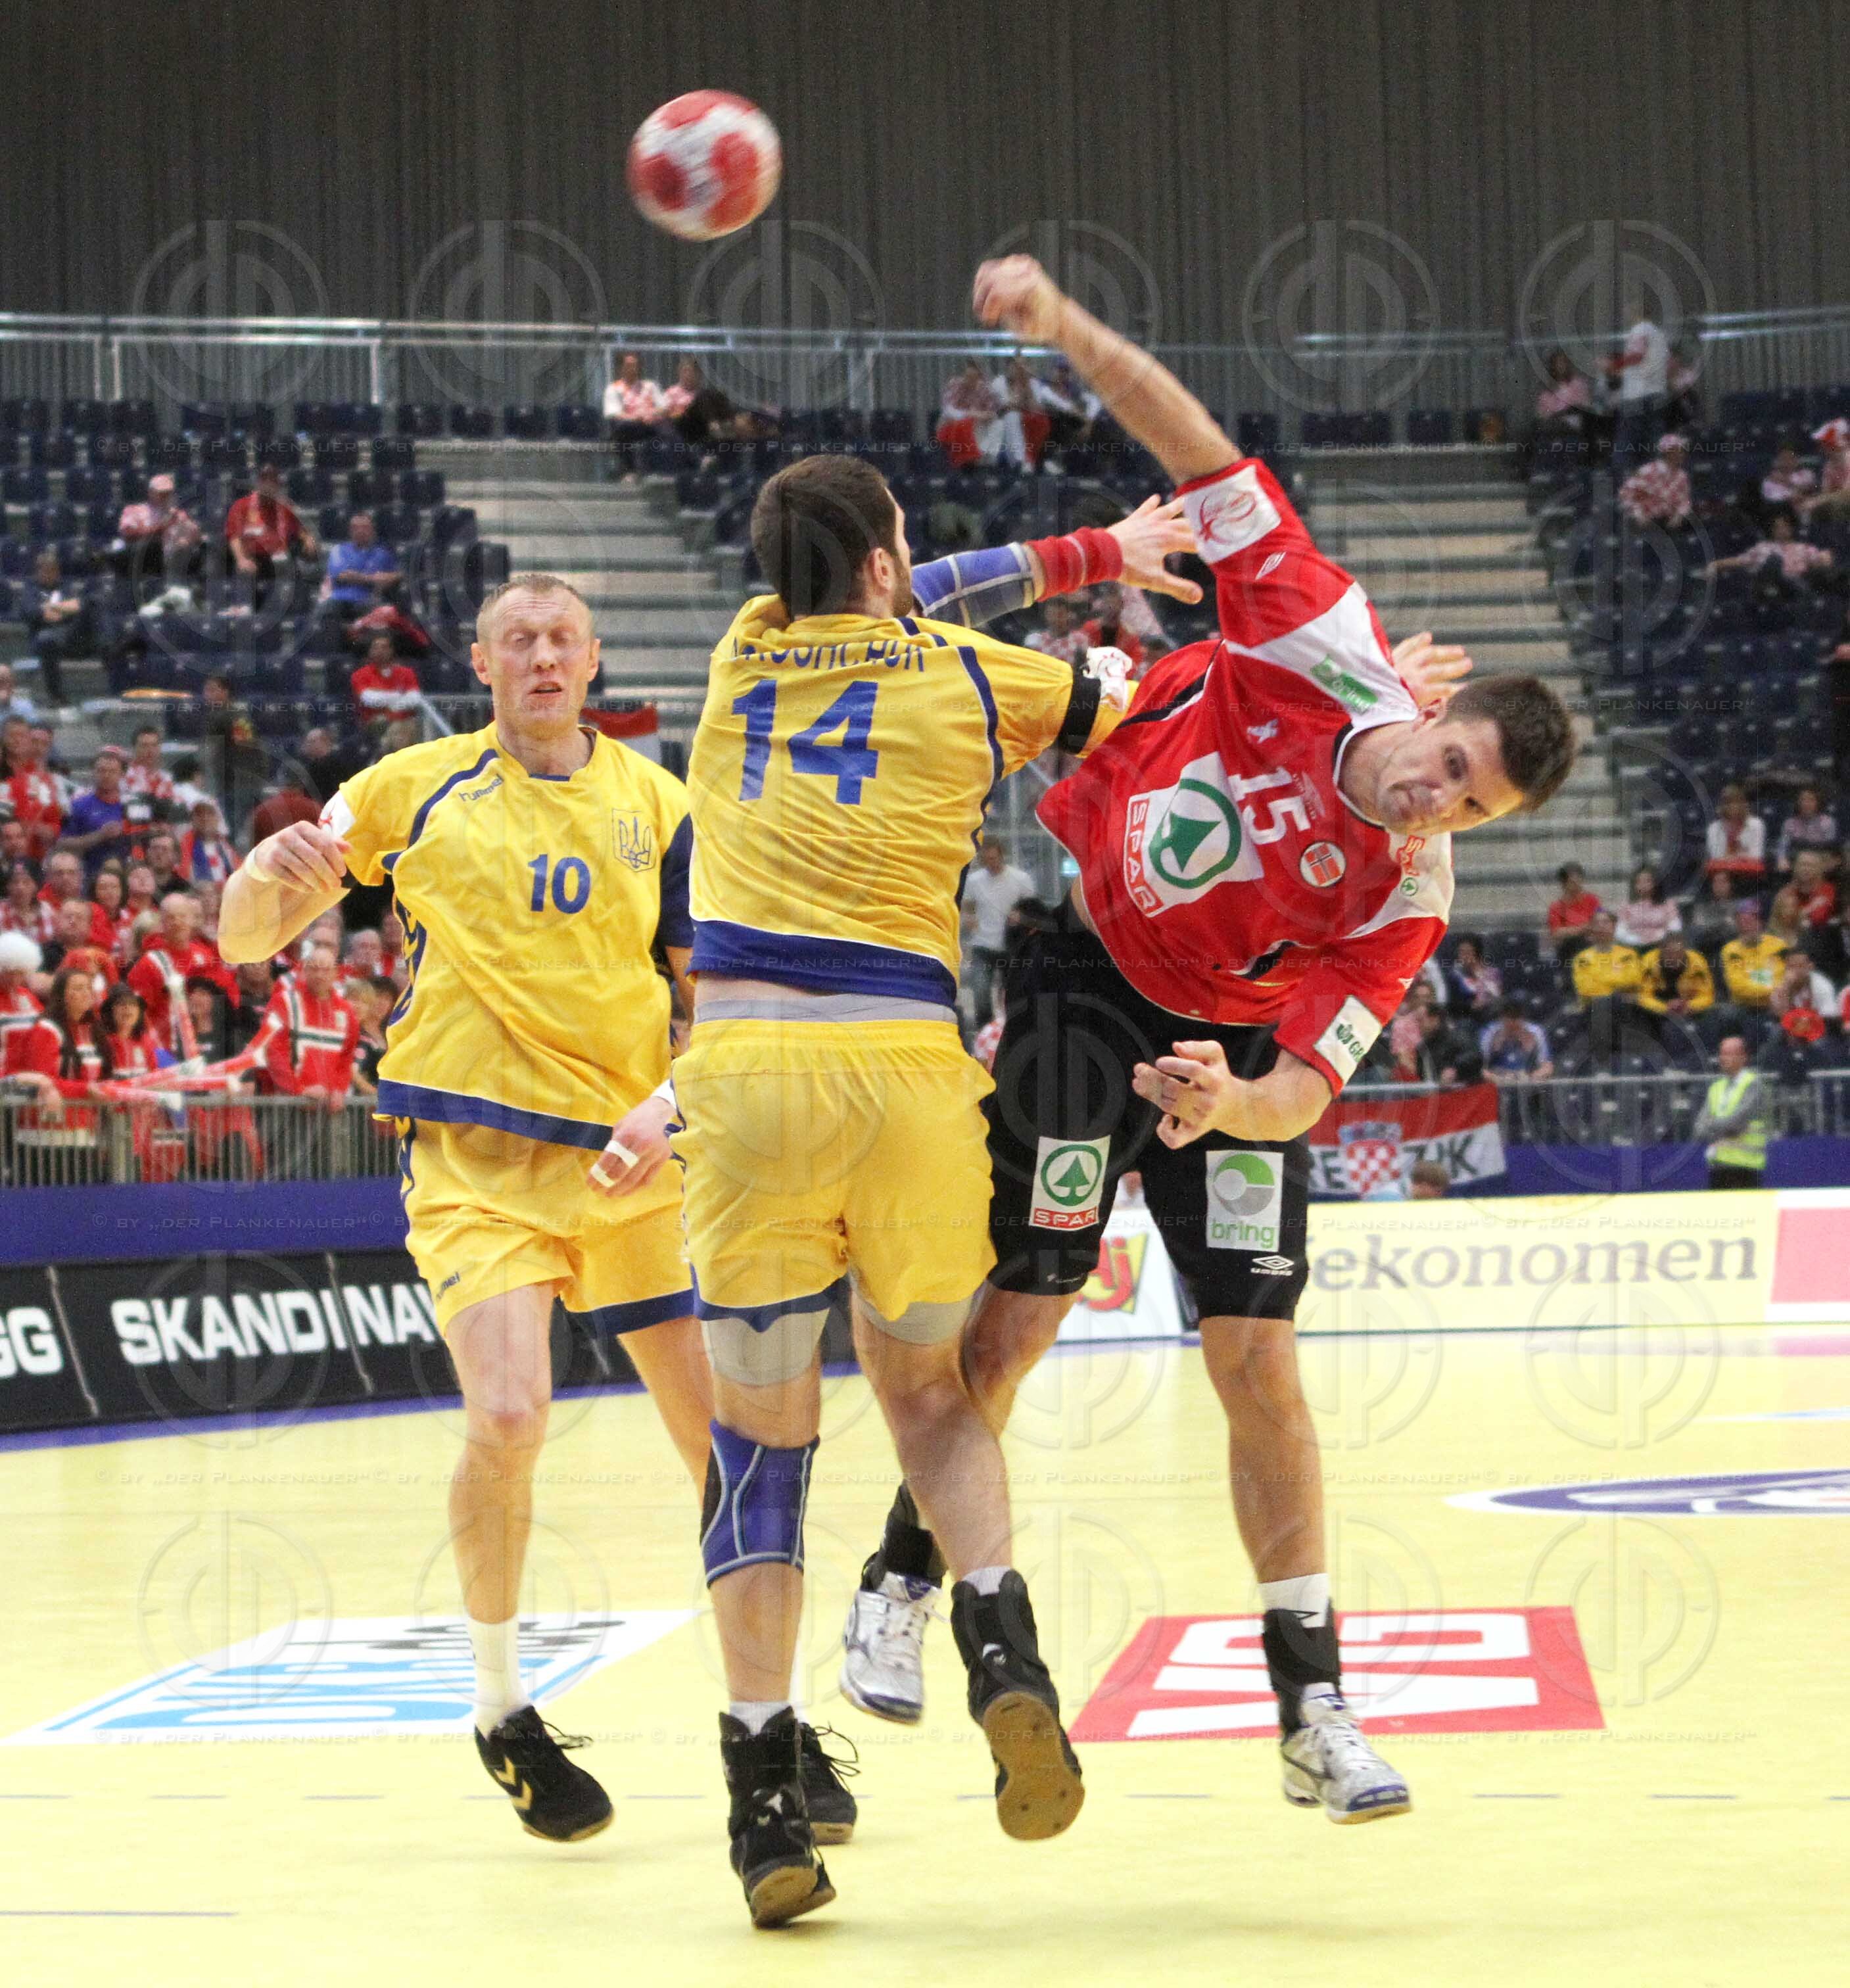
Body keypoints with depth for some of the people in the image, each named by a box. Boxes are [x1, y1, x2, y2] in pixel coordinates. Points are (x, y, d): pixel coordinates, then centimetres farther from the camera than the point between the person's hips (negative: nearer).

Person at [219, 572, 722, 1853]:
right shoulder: (418, 790, 3)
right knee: (509, 1418, -21)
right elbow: (247, 942, 4)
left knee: (726, 1433, 2)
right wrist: (278, 874, -19)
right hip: (475, 1155, -3)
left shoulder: (655, 803, 8)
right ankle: (502, 1712, -1)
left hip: (630, 1162, 3)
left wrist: (670, 1107, -9)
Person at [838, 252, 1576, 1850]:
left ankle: (1314, 1707, 1)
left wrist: (1231, 1101, -45)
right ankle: (902, 1582, 14)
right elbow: (1197, 445, -19)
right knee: (1019, 1314, -6)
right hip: (1091, 985, 0)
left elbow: (1304, 1094, -23)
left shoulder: (1406, 905, -20)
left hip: (1235, 1045, 1)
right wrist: (1061, 324, -26)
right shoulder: (1323, 652, -21)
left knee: (1256, 1356, -5)